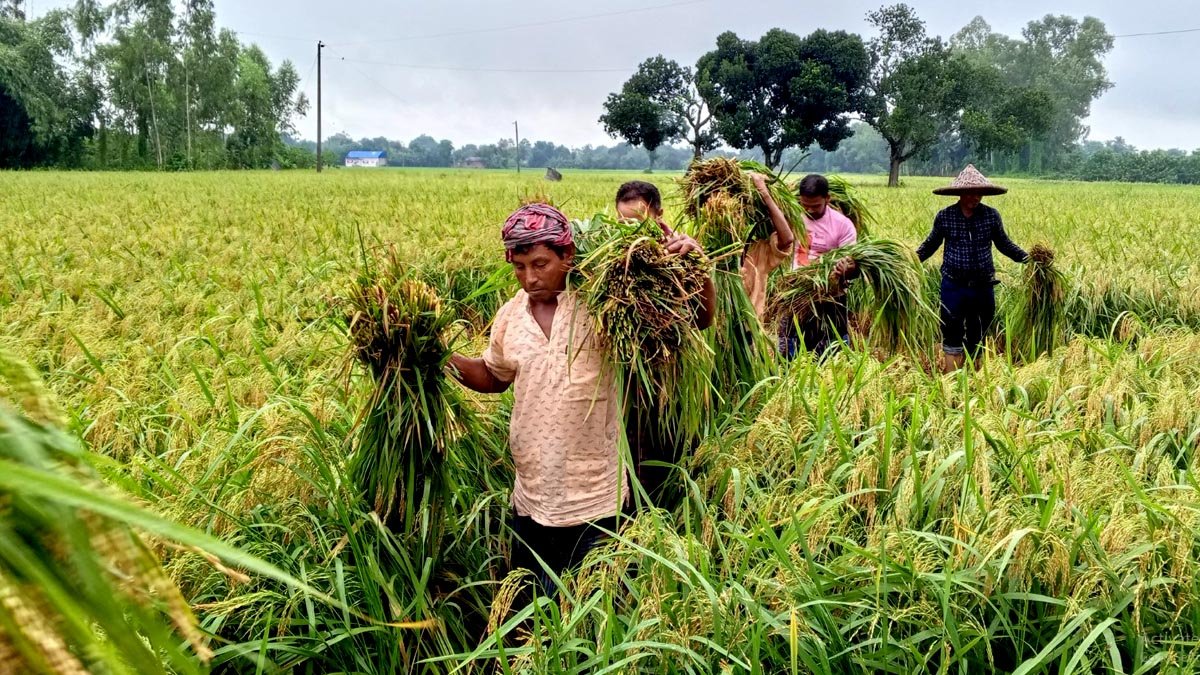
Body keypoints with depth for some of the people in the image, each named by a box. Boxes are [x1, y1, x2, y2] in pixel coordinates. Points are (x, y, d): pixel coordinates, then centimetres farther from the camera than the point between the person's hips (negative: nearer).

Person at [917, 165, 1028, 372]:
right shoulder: (945, 216, -5)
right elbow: (930, 245, 8)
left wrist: (1027, 257, 1)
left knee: (978, 336, 12)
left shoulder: (991, 215, -3)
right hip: (953, 286, -1)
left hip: (983, 286, 2)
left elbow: (1003, 244, 11)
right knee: (952, 334, 1)